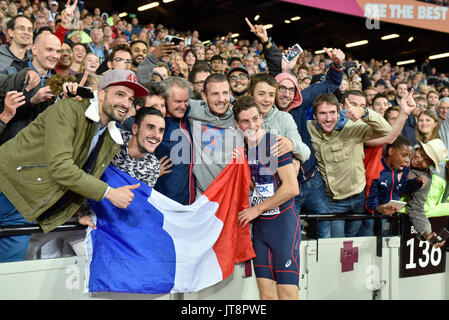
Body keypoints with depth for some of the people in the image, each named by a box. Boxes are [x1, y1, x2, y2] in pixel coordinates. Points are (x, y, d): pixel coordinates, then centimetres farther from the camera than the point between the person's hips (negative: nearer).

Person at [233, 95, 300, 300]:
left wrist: (257, 209, -11)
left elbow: (292, 188, -17)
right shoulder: (241, 148, 10)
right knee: (266, 294, 6)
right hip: (259, 224, 6)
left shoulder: (275, 144, -11)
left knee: (287, 293, -9)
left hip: (283, 221, -6)